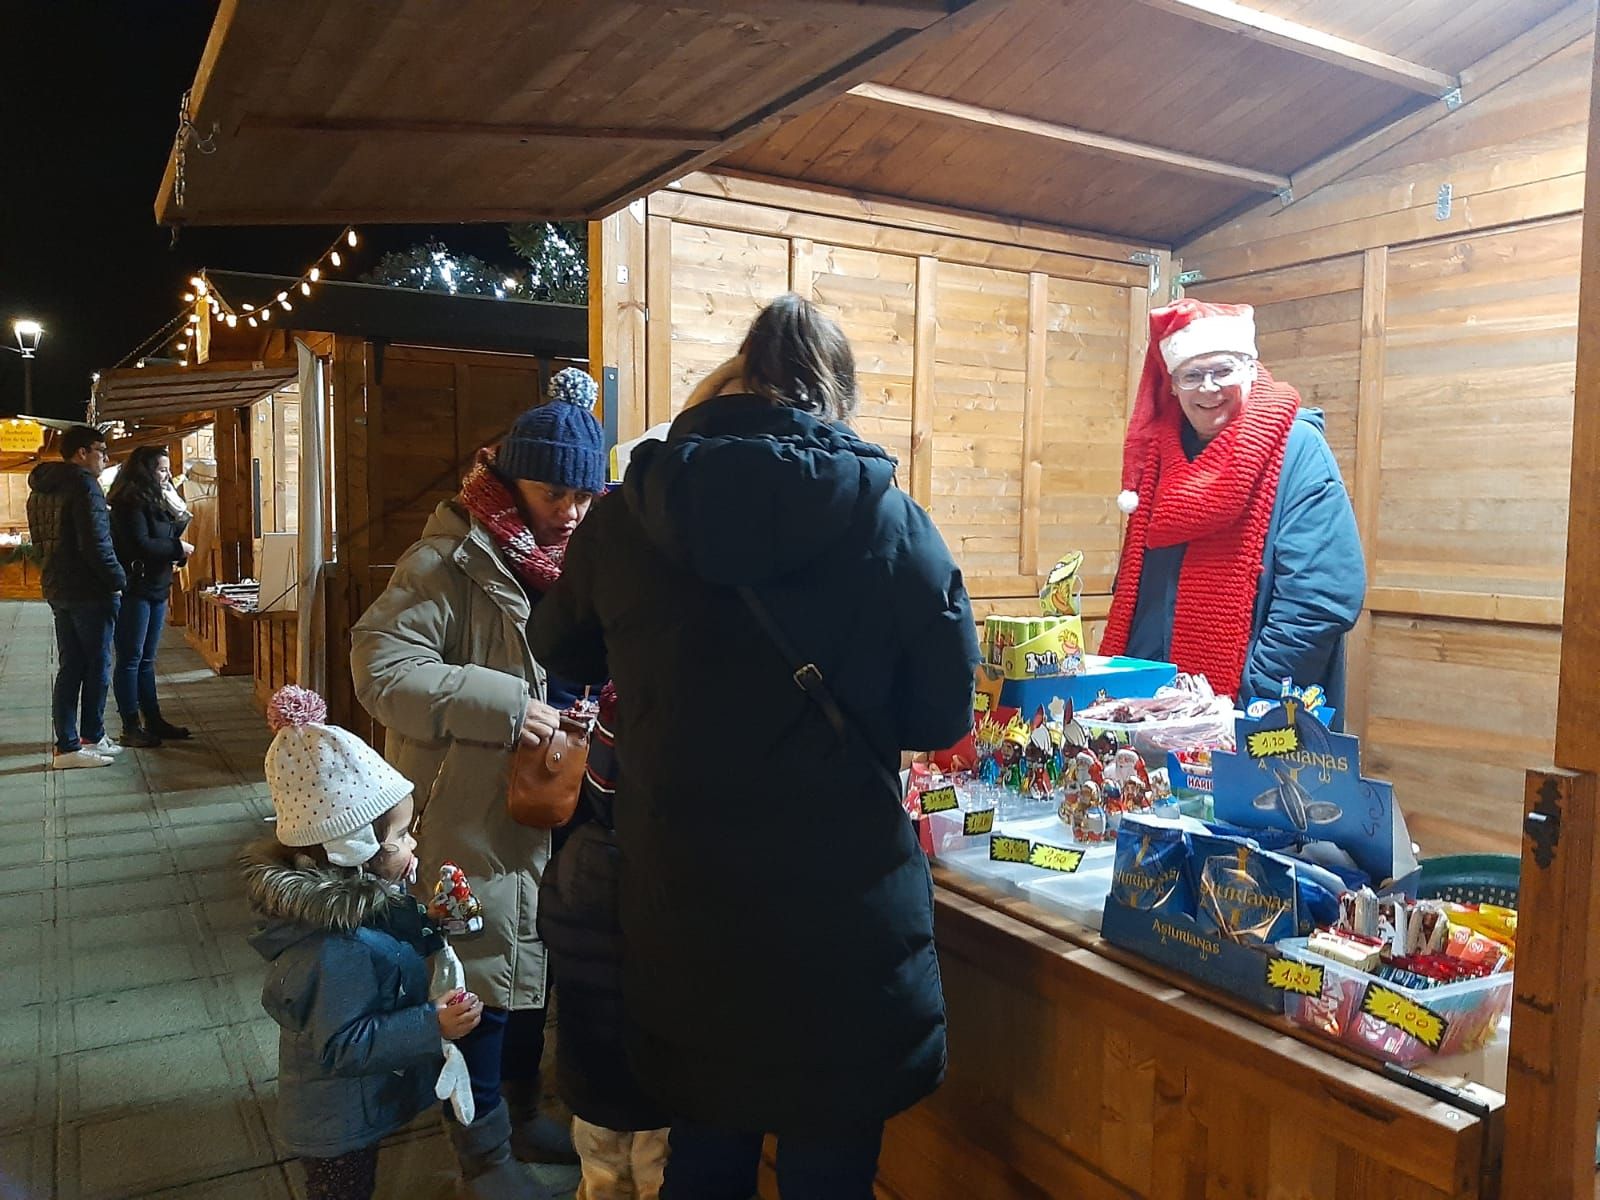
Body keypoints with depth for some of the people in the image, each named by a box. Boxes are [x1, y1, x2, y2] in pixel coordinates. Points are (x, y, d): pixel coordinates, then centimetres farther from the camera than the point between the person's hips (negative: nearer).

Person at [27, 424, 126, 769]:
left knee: (71, 667, 12)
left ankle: (67, 743, 14)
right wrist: (118, 579, -13)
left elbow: (43, 541, 19)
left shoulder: (41, 488, 14)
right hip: (90, 591, -9)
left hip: (58, 587, 9)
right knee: (97, 666, 2)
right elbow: (95, 543, -22)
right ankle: (91, 738, 9)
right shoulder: (83, 485, -15)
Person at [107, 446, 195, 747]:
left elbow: (166, 539, 15)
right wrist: (178, 548, -11)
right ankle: (131, 728, 3)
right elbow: (140, 544, -21)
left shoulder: (156, 503, 15)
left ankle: (153, 720, 19)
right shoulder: (131, 504, -12)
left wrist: (179, 519, 2)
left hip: (156, 589, 9)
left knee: (146, 660, 13)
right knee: (130, 659, -2)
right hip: (134, 590, -9)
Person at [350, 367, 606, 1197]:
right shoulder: (452, 560, -16)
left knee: (534, 959, 20)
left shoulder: (573, 556, 6)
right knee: (481, 973, 6)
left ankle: (521, 1112, 42)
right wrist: (501, 706, -29)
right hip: (473, 812, -7)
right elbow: (380, 662, -24)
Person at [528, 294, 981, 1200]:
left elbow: (564, 648, 13)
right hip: (843, 915, -2)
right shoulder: (892, 522, -11)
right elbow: (943, 713, -3)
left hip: (682, 906, 2)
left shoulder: (624, 518, -5)